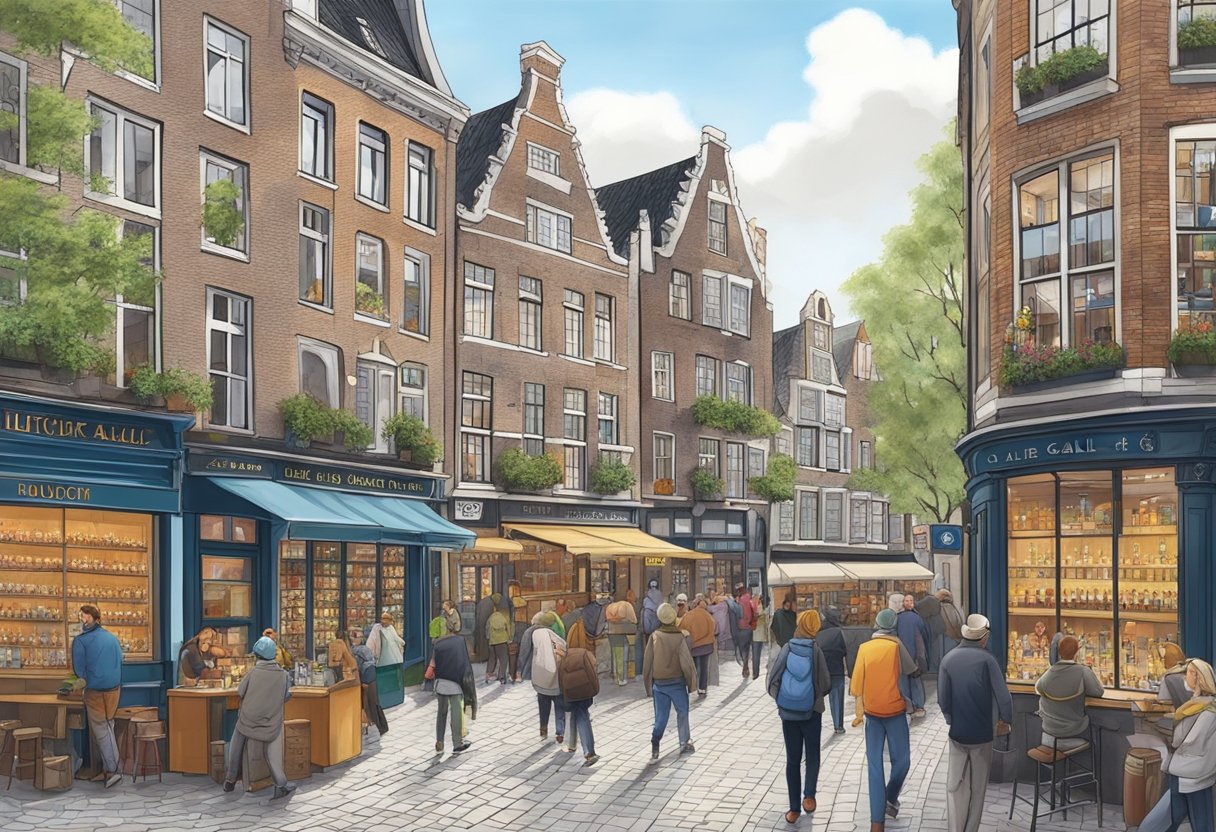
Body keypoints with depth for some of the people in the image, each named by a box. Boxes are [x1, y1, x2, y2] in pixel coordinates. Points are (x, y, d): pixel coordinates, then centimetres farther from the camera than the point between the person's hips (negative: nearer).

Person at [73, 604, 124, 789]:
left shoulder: (80, 641, -9)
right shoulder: (112, 638, 6)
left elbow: (79, 670, -4)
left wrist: (82, 683, 14)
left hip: (95, 691, -5)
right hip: (114, 689, 5)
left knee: (100, 731, 2)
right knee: (107, 728, 13)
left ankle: (113, 770, -4)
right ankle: (108, 768, 13)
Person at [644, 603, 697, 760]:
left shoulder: (654, 637, -6)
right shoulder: (679, 637, -12)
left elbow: (647, 662, -2)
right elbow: (686, 663, -14)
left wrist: (648, 685, 8)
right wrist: (691, 682, -2)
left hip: (659, 683, 2)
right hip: (677, 682, -2)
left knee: (661, 717, 9)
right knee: (682, 712, 17)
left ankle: (655, 747, 0)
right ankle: (685, 743, 20)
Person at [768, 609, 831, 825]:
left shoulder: (786, 649, -7)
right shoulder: (816, 652, -11)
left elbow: (772, 676, -7)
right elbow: (826, 684, -7)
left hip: (788, 711, 2)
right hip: (812, 711, -1)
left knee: (793, 759, 9)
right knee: (812, 755, 15)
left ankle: (794, 809, 9)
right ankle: (809, 795, -4)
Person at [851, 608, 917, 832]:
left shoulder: (864, 648, -1)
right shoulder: (895, 645, -7)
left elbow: (857, 679, -3)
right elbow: (911, 670, 0)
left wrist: (859, 709, 0)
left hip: (871, 711, 3)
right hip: (894, 709, -3)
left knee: (874, 765, 3)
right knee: (901, 760, 14)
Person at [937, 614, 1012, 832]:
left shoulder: (948, 659, -5)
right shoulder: (986, 659, -13)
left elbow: (943, 699, -4)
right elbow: (1003, 696, -16)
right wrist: (1005, 720, 3)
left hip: (957, 732, 2)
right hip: (982, 732, -2)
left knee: (955, 786, 10)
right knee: (977, 787, 12)